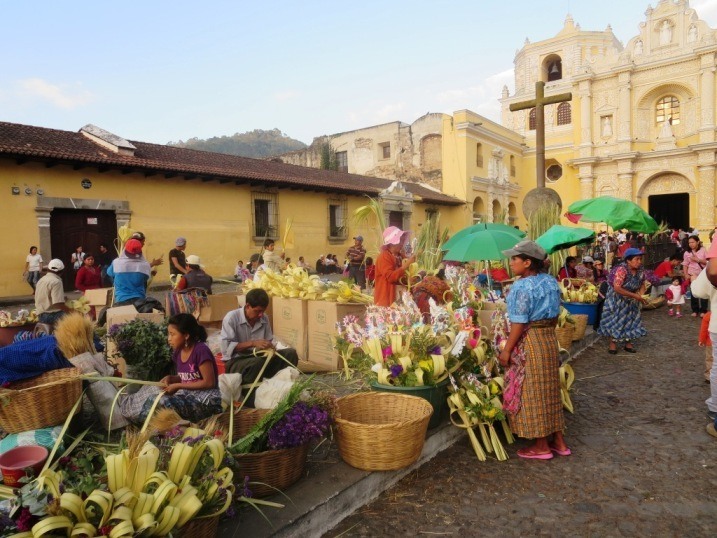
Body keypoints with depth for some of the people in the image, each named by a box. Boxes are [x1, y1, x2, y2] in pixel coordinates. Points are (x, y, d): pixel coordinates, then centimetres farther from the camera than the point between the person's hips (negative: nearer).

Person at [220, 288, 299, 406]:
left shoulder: (264, 319, 3)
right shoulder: (231, 318, -13)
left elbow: (271, 341, 11)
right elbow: (226, 348, -21)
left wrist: (271, 347, -14)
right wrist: (253, 343, -27)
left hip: (259, 358, 6)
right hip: (236, 361, -6)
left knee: (290, 353, -13)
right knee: (257, 363, -40)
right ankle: (250, 396, -22)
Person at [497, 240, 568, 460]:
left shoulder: (522, 287, -19)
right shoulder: (551, 281, 6)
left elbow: (518, 324, -19)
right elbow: (555, 316, 12)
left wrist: (506, 350, -13)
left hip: (529, 342, -8)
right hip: (549, 339, 8)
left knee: (532, 393, 4)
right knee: (549, 390, 17)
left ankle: (541, 446, 16)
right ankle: (558, 441, 27)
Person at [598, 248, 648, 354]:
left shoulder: (640, 270, -10)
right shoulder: (621, 270, -30)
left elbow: (642, 284, 3)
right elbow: (617, 288, -34)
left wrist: (641, 295, -18)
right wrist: (635, 296, -31)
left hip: (631, 301, 6)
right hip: (617, 299, -6)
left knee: (630, 320, 9)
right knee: (615, 320, 0)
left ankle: (628, 343, 22)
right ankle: (613, 343, 11)